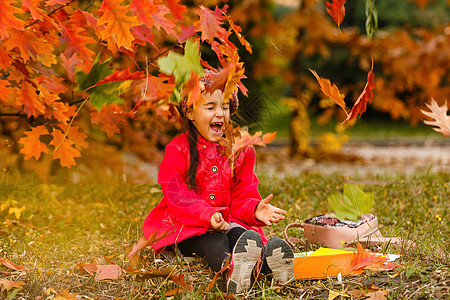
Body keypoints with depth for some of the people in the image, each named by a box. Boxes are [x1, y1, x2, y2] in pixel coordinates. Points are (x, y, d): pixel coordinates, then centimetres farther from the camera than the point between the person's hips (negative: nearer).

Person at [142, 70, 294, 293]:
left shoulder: (240, 151, 10)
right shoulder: (177, 150, -2)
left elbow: (242, 195, 8)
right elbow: (177, 197, -11)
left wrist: (255, 209, -19)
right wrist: (208, 215, -30)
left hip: (227, 220, 3)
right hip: (185, 225, -3)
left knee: (239, 234, -33)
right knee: (212, 240, -36)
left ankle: (266, 262, -66)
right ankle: (229, 267, -71)